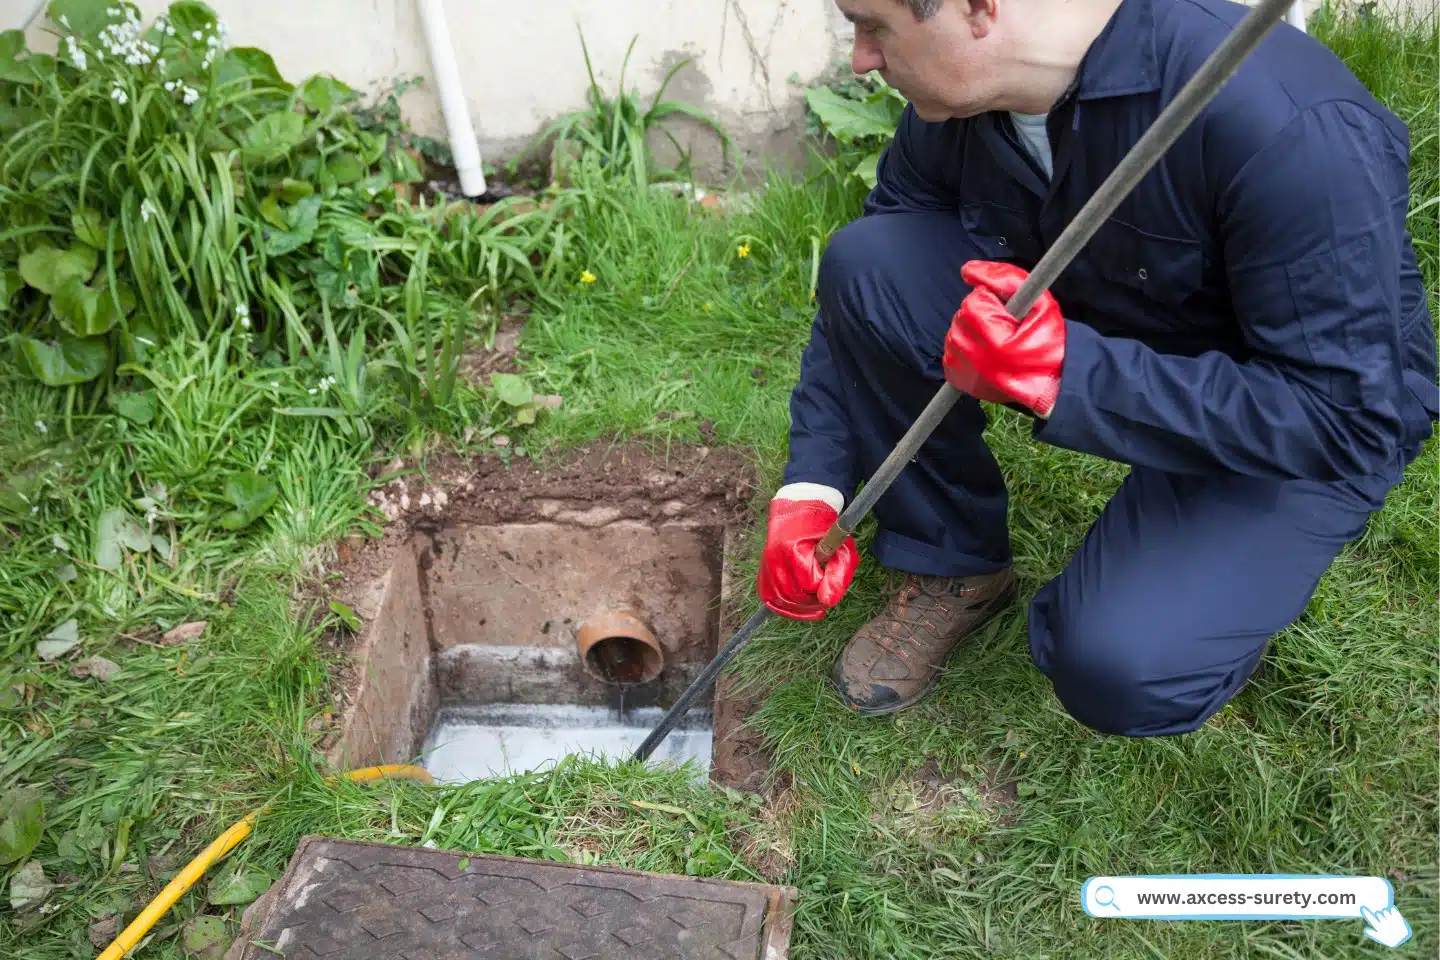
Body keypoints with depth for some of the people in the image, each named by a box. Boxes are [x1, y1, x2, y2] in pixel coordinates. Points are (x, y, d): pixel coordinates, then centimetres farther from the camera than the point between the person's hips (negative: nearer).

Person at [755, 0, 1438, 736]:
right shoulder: (954, 100, -13)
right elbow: (857, 292, -3)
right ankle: (950, 568, 0)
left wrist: (1068, 371, -40)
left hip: (1312, 437, -5)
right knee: (865, 263, -16)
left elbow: (1349, 417, -30)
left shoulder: (1291, 128, -33)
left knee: (1119, 672, -29)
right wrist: (812, 487, -12)